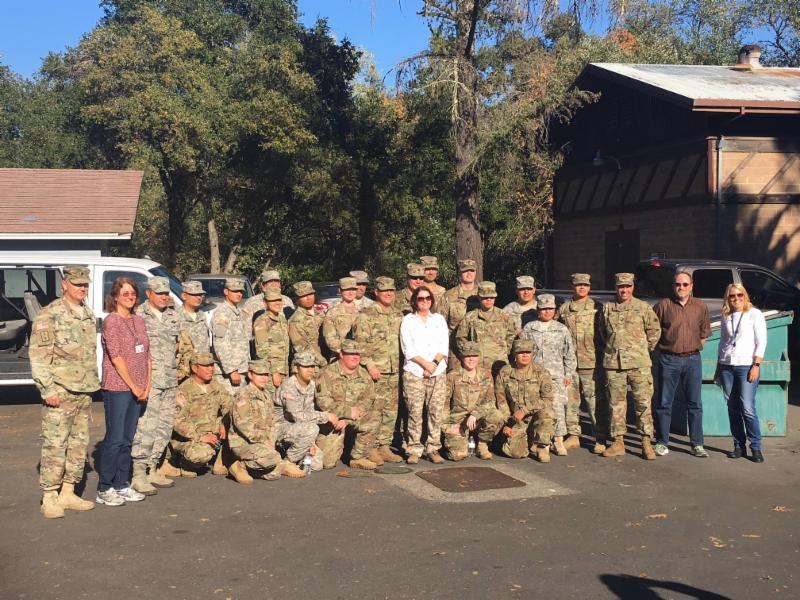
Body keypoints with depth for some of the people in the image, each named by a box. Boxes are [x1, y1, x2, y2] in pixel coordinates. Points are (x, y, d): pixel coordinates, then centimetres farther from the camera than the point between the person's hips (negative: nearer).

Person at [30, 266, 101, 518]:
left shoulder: (88, 315, 14)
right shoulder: (49, 315, -9)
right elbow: (38, 356, -13)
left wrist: (93, 382, 16)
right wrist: (48, 389, -17)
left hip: (84, 391, 8)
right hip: (60, 391, -8)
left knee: (79, 444, 10)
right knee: (54, 444, -6)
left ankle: (67, 493, 19)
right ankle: (49, 498, 2)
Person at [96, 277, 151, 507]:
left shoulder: (139, 321, 13)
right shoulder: (111, 321, -8)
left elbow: (147, 356, 13)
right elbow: (116, 357, -13)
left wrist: (146, 386, 3)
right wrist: (133, 386, -13)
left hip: (138, 390, 7)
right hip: (117, 388, -7)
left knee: (127, 440, 11)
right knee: (114, 439, -4)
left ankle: (122, 485, 18)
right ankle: (105, 489, 4)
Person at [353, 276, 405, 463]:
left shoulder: (398, 315, 15)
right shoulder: (367, 315, -5)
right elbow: (361, 343, -11)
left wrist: (402, 364, 15)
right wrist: (370, 365, -18)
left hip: (395, 371, 6)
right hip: (376, 370, -6)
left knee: (391, 411, 9)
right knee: (374, 409, -6)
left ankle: (384, 447, 16)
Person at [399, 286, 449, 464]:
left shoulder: (439, 319, 15)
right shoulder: (408, 320, 6)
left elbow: (444, 346, 7)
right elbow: (408, 349, -2)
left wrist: (434, 364, -8)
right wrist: (425, 364, -12)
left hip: (438, 373, 3)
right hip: (414, 373, -2)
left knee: (436, 412, 0)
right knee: (415, 413, -5)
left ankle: (433, 449, 7)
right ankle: (414, 450, 1)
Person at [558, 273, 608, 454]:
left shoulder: (597, 308, 3)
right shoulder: (563, 309, 10)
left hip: (591, 363, -3)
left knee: (595, 402, -4)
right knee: (570, 400, 8)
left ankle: (600, 439, 3)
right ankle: (573, 436, 19)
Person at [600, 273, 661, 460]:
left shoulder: (643, 307, 3)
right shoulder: (607, 308, 10)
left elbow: (654, 330, 8)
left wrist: (646, 349, 8)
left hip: (638, 363, -2)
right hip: (613, 363, 3)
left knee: (643, 403, -2)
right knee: (616, 404, 6)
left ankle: (646, 443, 4)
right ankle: (618, 442, 13)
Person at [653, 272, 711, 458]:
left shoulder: (701, 307, 6)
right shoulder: (663, 305, -2)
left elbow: (705, 332, 19)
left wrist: (696, 347, 11)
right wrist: (661, 347, 4)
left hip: (693, 360, 2)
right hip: (669, 360, -2)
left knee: (695, 403, 4)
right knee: (663, 403, 2)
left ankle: (697, 444, 11)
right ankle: (662, 443, 11)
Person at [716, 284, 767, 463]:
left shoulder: (754, 314, 1)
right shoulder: (726, 317, 14)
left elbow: (761, 341, -3)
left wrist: (756, 365, -11)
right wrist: (718, 366, 16)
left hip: (746, 366, -4)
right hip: (726, 366, 5)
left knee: (747, 408, -11)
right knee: (733, 408, 4)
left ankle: (756, 447, -3)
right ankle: (739, 446, 12)